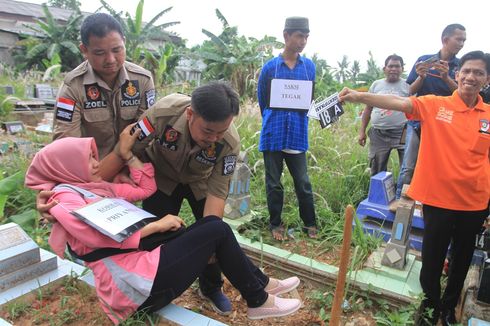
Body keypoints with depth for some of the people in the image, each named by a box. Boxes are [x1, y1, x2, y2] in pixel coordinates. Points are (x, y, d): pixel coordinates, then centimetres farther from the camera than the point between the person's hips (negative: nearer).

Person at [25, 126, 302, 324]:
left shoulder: (94, 189, 18)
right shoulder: (66, 200, -9)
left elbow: (146, 188, 17)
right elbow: (108, 236, -20)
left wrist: (128, 153, 12)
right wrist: (157, 225, -12)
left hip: (140, 266, 10)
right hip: (139, 284, -10)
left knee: (211, 225, 7)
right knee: (217, 229, -11)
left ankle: (260, 283, 12)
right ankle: (258, 301, 3)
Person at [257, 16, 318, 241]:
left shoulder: (309, 66, 4)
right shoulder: (269, 67, -2)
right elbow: (262, 100, 8)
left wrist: (299, 120, 4)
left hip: (298, 134, 1)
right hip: (273, 134, -1)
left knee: (303, 182, 7)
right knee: (273, 183, 9)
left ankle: (310, 223, 23)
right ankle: (275, 224, 23)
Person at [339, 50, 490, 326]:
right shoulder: (434, 105, -7)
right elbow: (398, 102, -22)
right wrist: (359, 97, -38)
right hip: (438, 198, -3)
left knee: (462, 260, 19)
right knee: (432, 259, 10)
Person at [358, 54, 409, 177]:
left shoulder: (407, 86, 3)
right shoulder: (376, 85, 10)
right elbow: (368, 109, 13)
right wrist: (362, 131, 10)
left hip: (402, 133, -2)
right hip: (378, 134, 3)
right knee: (377, 170, 11)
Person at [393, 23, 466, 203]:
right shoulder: (424, 60, 2)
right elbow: (411, 91, 4)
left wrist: (446, 77, -20)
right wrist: (421, 77, -16)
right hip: (418, 121, -1)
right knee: (408, 165, -1)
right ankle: (400, 198, 10)